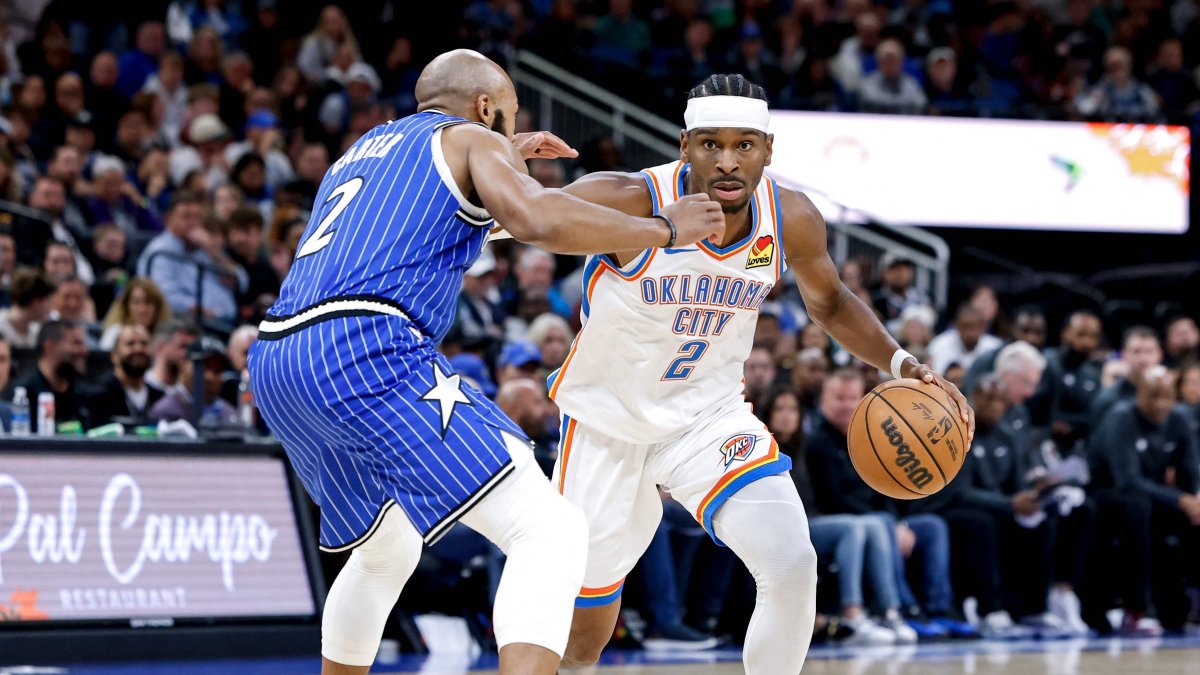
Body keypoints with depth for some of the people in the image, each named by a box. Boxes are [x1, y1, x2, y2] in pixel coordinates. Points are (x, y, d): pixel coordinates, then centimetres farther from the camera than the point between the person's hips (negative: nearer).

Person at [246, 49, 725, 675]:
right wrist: (665, 230, 2)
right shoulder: (474, 139, 10)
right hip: (365, 348, -8)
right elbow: (538, 220, -10)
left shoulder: (362, 148, 32)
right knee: (550, 530, -11)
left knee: (387, 551, 32)